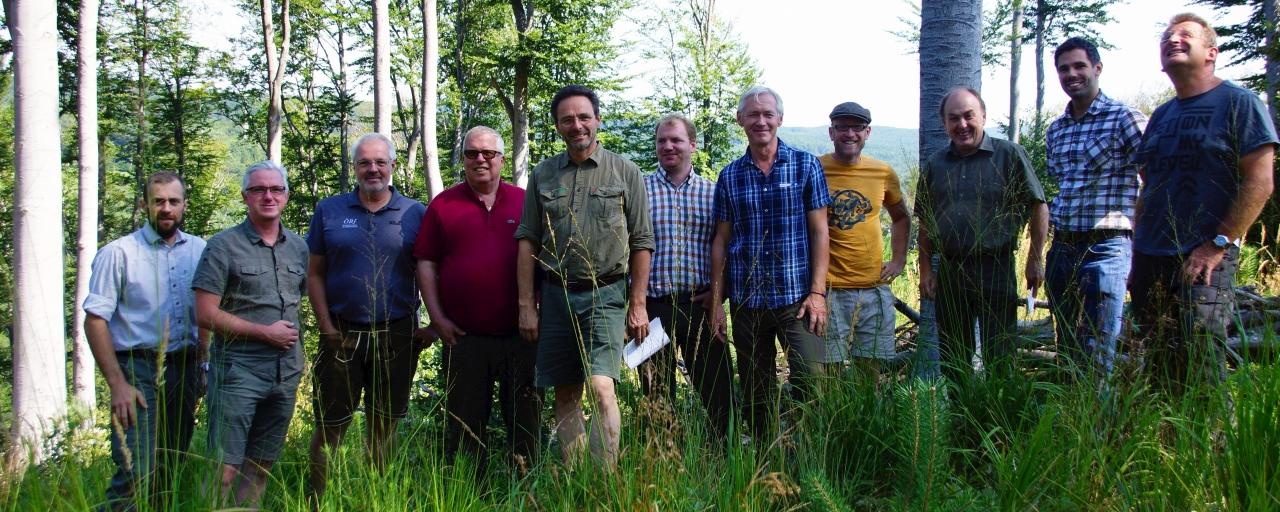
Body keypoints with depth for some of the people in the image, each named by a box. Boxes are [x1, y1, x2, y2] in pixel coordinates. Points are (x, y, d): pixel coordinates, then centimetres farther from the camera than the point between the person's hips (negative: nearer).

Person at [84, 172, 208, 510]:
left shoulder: (199, 250, 8)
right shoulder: (119, 253, -5)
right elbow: (95, 320, -8)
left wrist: (201, 365, 9)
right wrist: (117, 384, -15)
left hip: (184, 368, 5)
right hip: (138, 369, -5)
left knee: (170, 470, 11)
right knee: (136, 472, -15)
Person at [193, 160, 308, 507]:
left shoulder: (298, 247, 10)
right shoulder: (224, 246, -5)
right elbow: (205, 315, -10)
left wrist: (294, 338, 9)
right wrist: (265, 333, -12)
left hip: (286, 372, 5)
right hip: (238, 371, -5)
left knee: (261, 467, 13)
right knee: (224, 469, -7)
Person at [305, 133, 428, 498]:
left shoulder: (415, 214, 4)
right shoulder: (329, 211, 5)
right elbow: (315, 274, 4)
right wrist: (327, 327, -4)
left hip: (396, 336, 0)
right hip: (342, 335, 0)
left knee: (383, 427, 10)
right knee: (329, 427, 4)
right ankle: (315, 499, 16)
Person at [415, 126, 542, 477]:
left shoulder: (524, 202, 7)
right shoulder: (443, 205, 6)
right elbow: (426, 263, 5)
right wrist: (437, 317, -2)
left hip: (520, 335, 0)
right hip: (464, 337, 0)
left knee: (526, 421, 8)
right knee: (465, 428, 8)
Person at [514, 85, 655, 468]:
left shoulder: (625, 172, 3)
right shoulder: (543, 174, 9)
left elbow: (642, 243, 3)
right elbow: (527, 241, 8)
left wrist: (638, 304, -1)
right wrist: (526, 305, 3)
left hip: (605, 295, -3)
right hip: (556, 294, 3)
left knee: (601, 387, -16)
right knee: (565, 395, 7)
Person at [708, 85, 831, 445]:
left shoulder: (805, 165, 3)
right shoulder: (730, 176, 8)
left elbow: (819, 231, 0)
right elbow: (721, 240, 9)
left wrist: (817, 291, -8)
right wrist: (716, 302, 4)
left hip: (797, 298, -2)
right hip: (746, 302, 3)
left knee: (811, 382, -13)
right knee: (756, 395, 9)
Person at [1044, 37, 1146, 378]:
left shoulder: (1124, 119, -6)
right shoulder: (1055, 130, 14)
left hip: (1105, 248, -7)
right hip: (1061, 249, 7)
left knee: (1097, 357, -8)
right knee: (1066, 349, 14)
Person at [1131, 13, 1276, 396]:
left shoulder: (1238, 102, -1)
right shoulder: (1162, 116, 18)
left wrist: (1217, 246, -15)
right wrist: (1138, 254, 14)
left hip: (1203, 262, -7)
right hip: (1151, 261, 7)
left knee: (1200, 368, -11)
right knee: (1158, 368, 9)